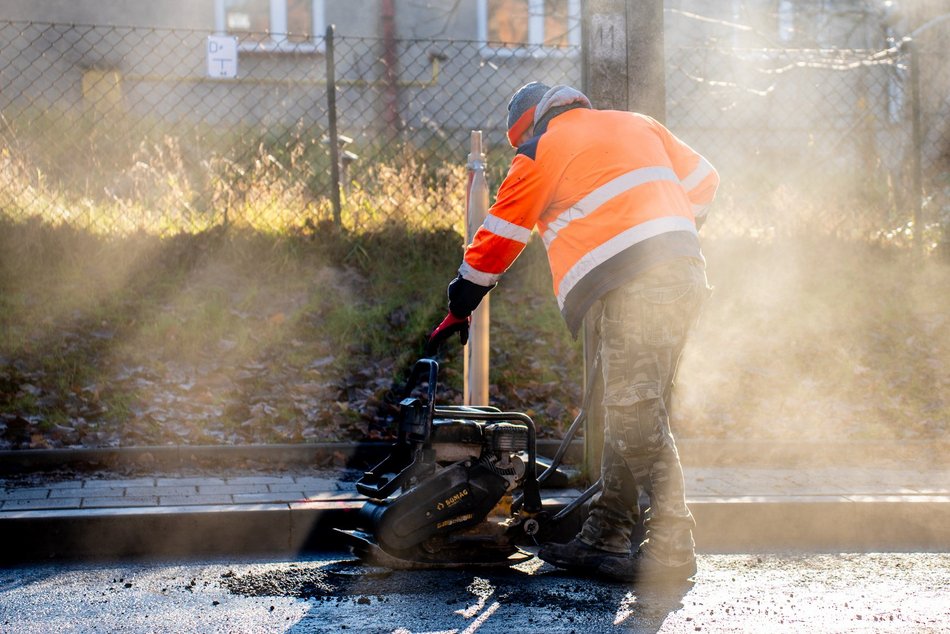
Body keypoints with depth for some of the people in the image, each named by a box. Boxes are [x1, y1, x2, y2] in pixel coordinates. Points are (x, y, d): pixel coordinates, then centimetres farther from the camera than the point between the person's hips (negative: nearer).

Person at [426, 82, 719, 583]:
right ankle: (603, 538, 14)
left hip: (627, 285, -7)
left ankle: (670, 550, -14)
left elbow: (499, 236, 13)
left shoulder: (541, 151, 9)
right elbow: (701, 180, 25)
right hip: (685, 271, 7)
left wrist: (458, 310, 22)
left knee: (636, 417, -9)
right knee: (631, 408, 11)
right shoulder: (636, 124, 25)